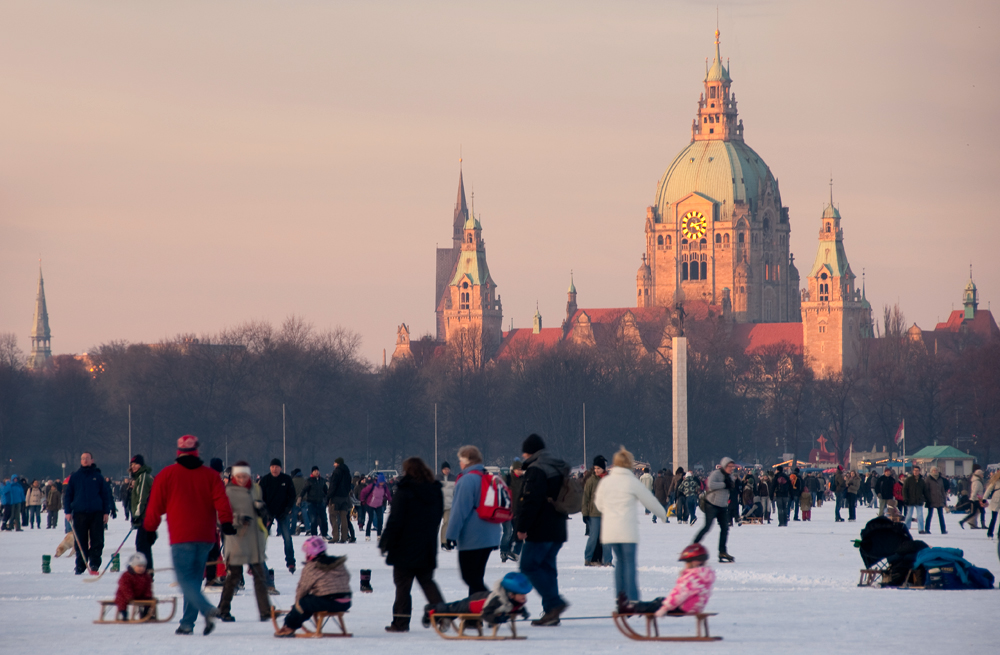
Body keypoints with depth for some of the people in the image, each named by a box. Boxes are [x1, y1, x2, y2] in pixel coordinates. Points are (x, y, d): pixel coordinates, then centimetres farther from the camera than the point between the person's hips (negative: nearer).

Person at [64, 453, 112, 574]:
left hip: (96, 514, 0)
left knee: (97, 541, -5)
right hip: (80, 513, 0)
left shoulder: (98, 477, 9)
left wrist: (106, 512, 3)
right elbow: (68, 495, 12)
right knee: (80, 542, 2)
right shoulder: (75, 477, 10)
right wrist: (68, 511, 2)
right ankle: (80, 567, 7)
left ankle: (94, 566, -2)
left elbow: (106, 495, 10)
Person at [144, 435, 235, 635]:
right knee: (194, 579, 13)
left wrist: (150, 529, 17)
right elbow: (221, 501, -4)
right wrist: (226, 522, -5)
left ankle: (207, 609, -30)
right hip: (205, 536, 4)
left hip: (181, 538, -4)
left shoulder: (167, 475, 1)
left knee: (186, 579, -6)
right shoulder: (210, 475, 8)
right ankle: (187, 623, 11)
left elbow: (155, 506, 6)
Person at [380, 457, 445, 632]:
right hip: (428, 548, 6)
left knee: (402, 585, 1)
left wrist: (385, 543, -8)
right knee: (427, 582, 16)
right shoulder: (435, 491, 5)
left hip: (406, 547, -6)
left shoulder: (404, 492, -14)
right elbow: (438, 517, 13)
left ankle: (400, 622, 2)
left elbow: (395, 521, -15)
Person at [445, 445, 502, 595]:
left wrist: (451, 535, -13)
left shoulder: (467, 480, -14)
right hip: (490, 536, 9)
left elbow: (459, 510, -17)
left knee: (470, 577, -4)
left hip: (471, 540, -9)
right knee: (476, 578, 15)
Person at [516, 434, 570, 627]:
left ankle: (555, 603, -16)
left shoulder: (536, 470, -13)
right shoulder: (559, 468, 17)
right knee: (547, 566, 11)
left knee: (529, 565, -5)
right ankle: (551, 612, 8)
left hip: (541, 531, -9)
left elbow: (531, 501, -21)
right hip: (558, 530, 9)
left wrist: (522, 527, -16)